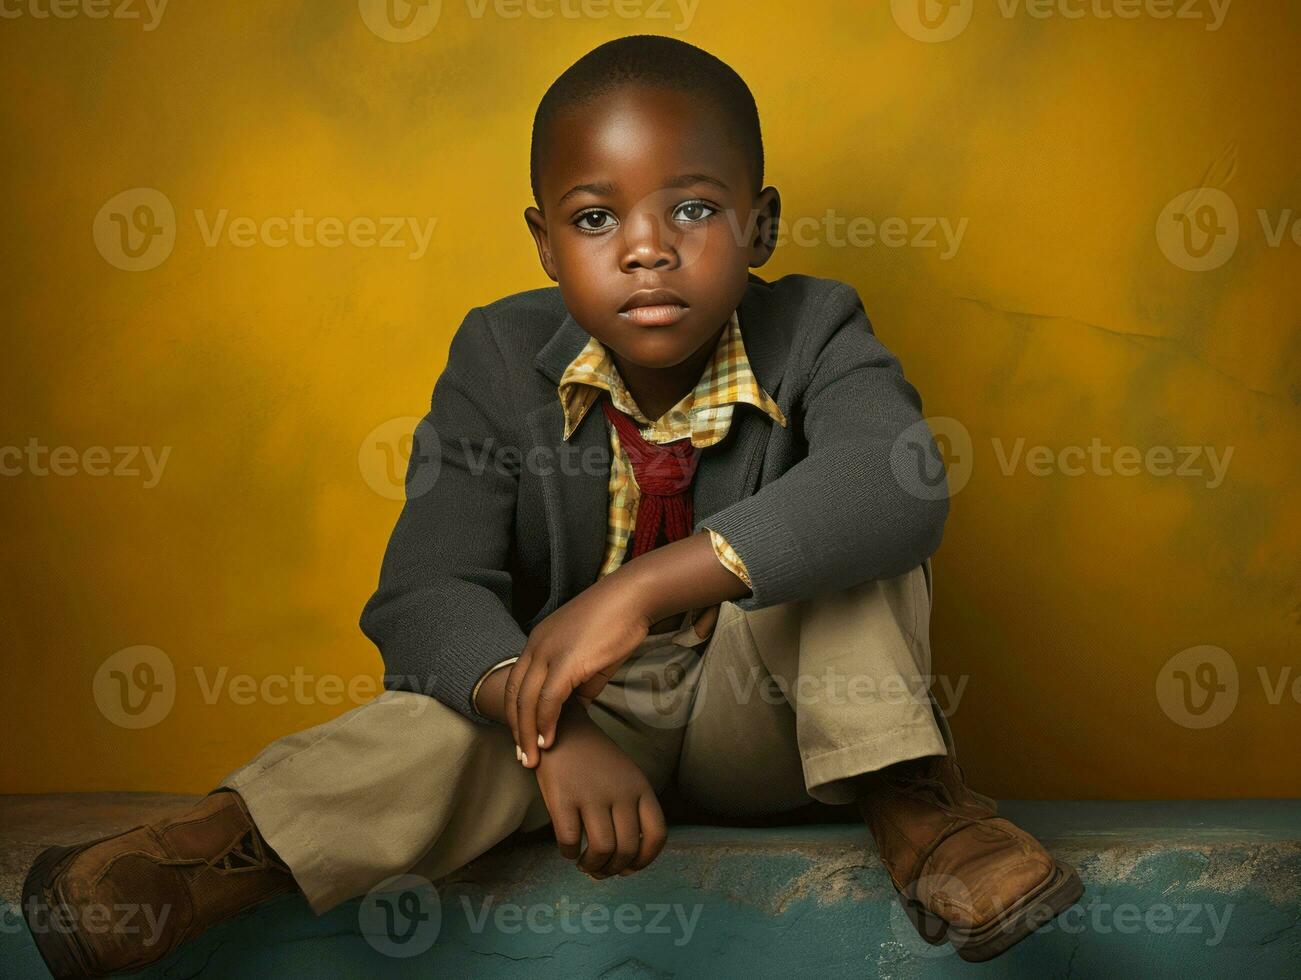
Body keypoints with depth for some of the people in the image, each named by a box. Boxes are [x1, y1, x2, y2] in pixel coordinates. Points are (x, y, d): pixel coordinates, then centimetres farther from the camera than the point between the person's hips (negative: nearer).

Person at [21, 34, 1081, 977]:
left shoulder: (812, 336, -15)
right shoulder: (502, 361, -11)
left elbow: (905, 488, -38)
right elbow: (427, 588, -22)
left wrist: (649, 585, -49)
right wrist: (550, 728, -44)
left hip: (758, 707, 0)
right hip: (582, 701, 1)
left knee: (844, 522, -25)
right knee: (465, 712, -33)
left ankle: (905, 792, -25)